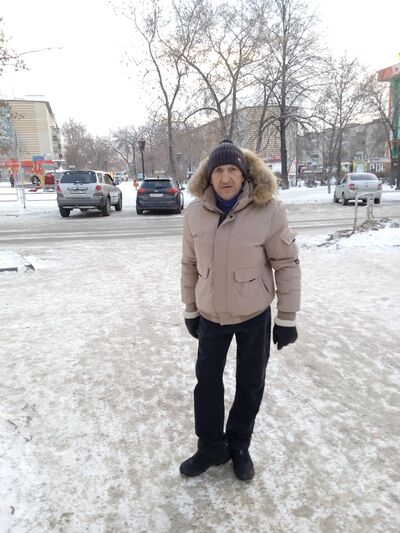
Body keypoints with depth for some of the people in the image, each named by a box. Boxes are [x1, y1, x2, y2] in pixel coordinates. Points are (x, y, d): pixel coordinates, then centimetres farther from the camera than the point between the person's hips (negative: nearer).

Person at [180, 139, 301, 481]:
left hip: (255, 315, -2)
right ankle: (211, 448, 33)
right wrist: (190, 310, 7)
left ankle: (239, 446, 37)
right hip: (211, 315, 2)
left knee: (250, 384, 13)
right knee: (207, 382, 11)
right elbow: (190, 264, 2)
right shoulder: (195, 213, -8)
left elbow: (287, 264, -11)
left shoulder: (269, 210, -17)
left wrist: (287, 318, -8)